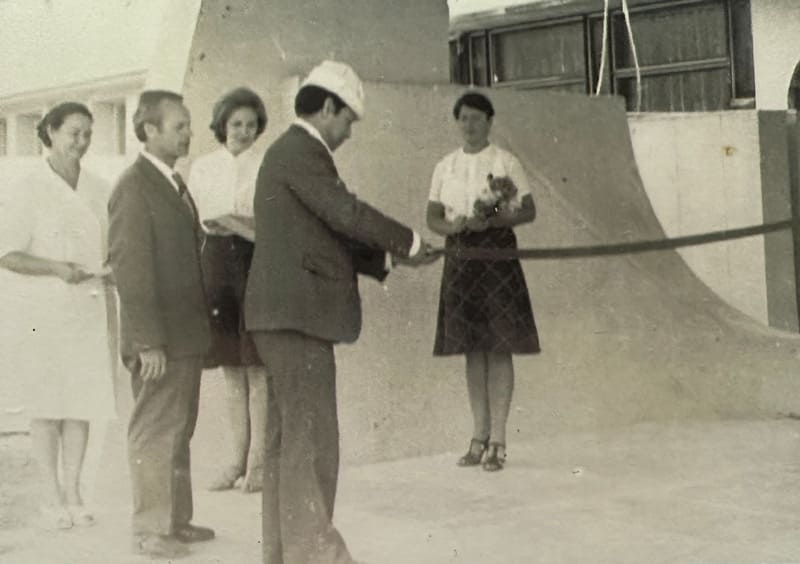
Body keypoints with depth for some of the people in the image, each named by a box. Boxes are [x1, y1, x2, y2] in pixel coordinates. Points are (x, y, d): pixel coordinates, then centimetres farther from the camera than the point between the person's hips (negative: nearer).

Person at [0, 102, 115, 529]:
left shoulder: (97, 190, 9)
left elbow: (110, 247, 18)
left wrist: (110, 270, -2)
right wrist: (57, 268, -23)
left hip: (87, 307, 4)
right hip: (41, 310, -4)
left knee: (82, 401, 3)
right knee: (46, 405, -1)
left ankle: (73, 495, 12)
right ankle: (50, 499, 7)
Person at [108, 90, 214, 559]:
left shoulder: (174, 184, 15)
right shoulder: (134, 187, -14)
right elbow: (131, 270, -19)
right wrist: (148, 342, -21)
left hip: (187, 334, 9)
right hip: (160, 340, -9)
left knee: (179, 431, 16)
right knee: (155, 433, -1)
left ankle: (177, 520, 27)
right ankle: (151, 530, 9)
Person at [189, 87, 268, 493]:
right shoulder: (202, 168, 12)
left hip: (257, 259, -3)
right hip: (216, 259, 3)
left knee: (257, 366, -2)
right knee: (230, 367, 8)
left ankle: (258, 460, 5)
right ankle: (238, 457, 16)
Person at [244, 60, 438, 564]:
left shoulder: (292, 151, 22)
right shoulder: (301, 151, -10)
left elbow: (329, 236, 21)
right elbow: (346, 212, -17)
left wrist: (387, 258, 14)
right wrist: (409, 241, -5)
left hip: (287, 314, 11)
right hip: (299, 313, -11)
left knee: (288, 433, 12)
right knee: (312, 434, -8)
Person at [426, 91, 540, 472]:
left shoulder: (505, 162, 2)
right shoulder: (445, 166, 12)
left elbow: (529, 211, -1)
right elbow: (432, 218, 11)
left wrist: (491, 220, -17)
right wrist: (453, 226, -11)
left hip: (497, 253, -3)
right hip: (459, 256, 4)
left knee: (499, 348, -6)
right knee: (472, 349, 5)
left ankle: (497, 441, -2)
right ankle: (480, 437, 12)